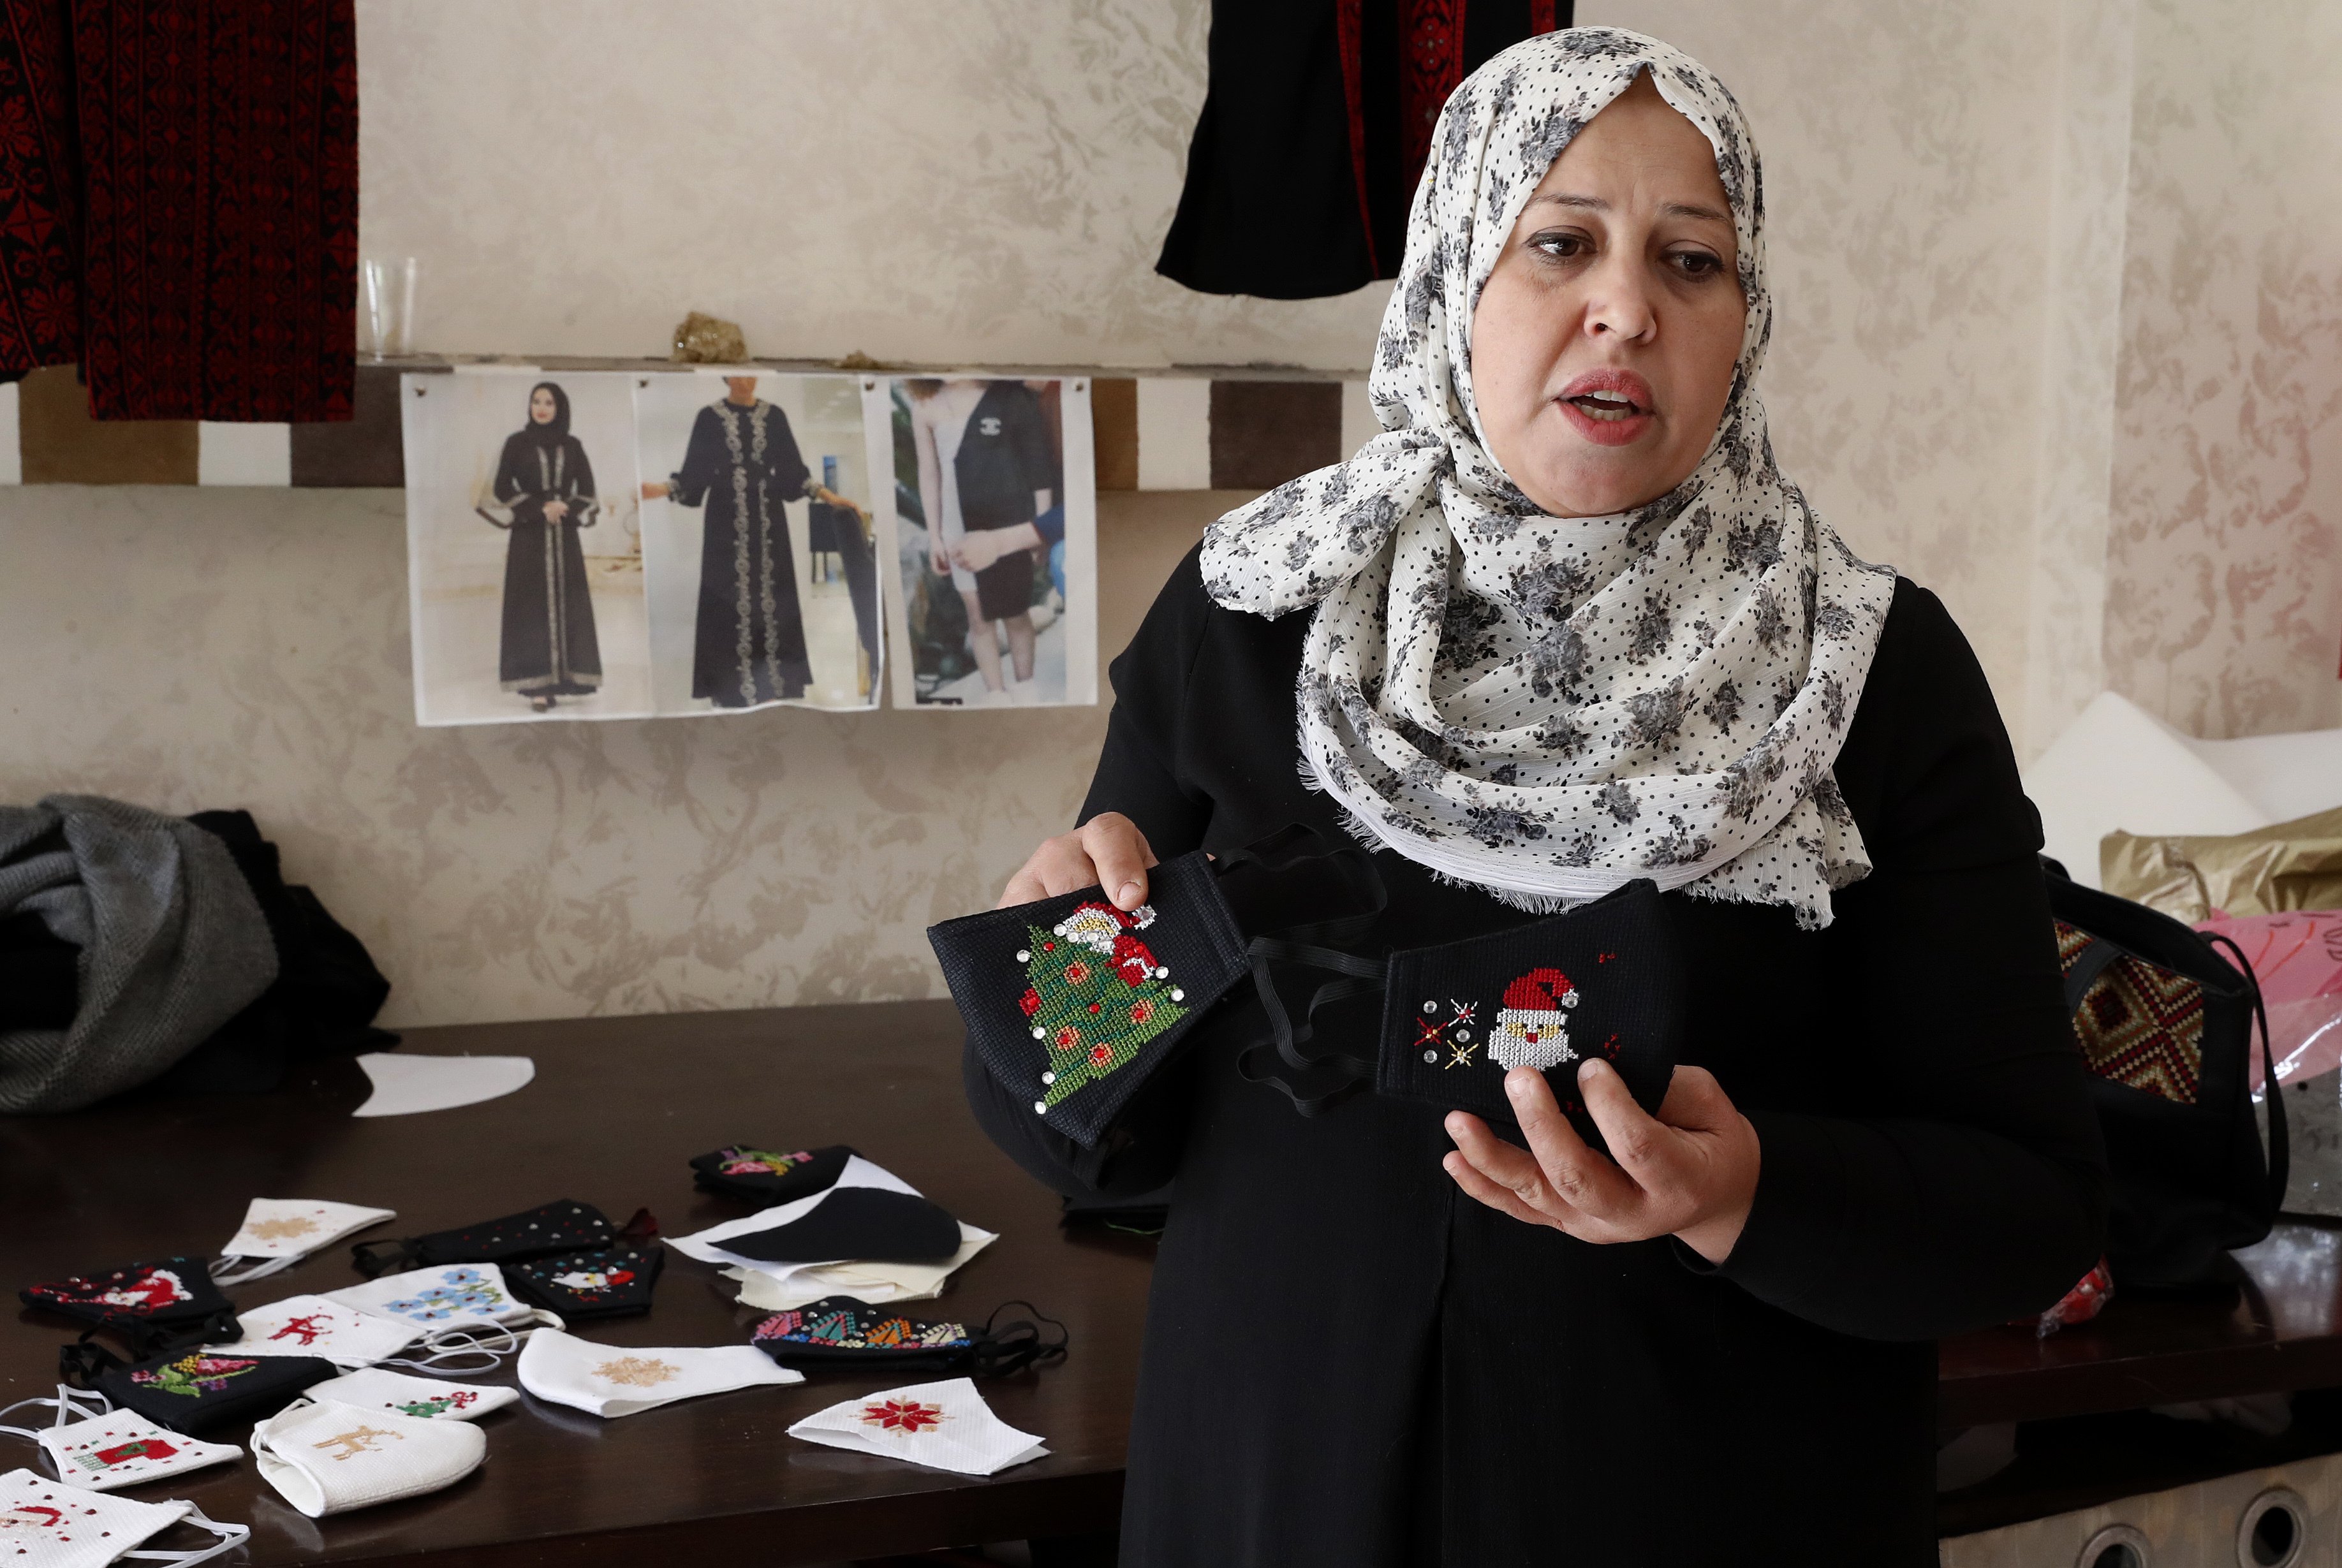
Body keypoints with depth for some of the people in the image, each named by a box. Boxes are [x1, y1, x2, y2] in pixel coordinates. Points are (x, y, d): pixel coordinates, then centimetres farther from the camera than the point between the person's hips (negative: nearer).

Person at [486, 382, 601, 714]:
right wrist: (540, 508, -12)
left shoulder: (572, 446, 8)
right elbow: (502, 489, -2)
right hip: (529, 537, -3)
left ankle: (561, 680, 4)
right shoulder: (516, 443, 1)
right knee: (533, 608, -6)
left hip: (564, 537, 3)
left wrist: (565, 509, -11)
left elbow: (587, 491, 7)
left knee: (566, 606, -1)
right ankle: (538, 686, -8)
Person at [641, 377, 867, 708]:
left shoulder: (774, 416, 7)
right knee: (730, 598, -4)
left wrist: (832, 498, -4)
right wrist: (661, 489, -21)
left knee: (770, 594, 2)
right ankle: (733, 689, 0)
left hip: (767, 521, 2)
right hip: (728, 524, -2)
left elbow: (793, 473, 7)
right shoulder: (709, 417, 0)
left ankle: (774, 688, 7)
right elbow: (694, 475, -3)